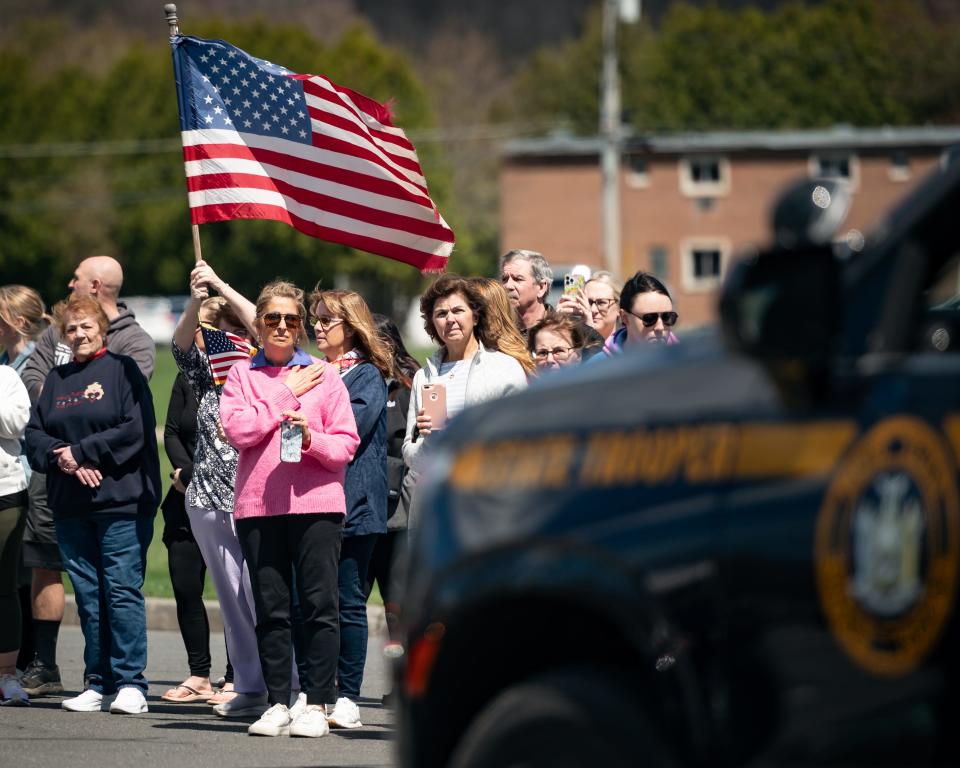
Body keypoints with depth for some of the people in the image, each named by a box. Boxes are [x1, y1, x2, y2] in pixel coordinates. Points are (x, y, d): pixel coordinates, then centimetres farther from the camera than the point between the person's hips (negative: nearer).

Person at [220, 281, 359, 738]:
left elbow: (347, 443, 4)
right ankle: (277, 704, 8)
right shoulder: (241, 375, 11)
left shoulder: (325, 375, 9)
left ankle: (317, 705, -2)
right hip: (258, 506, 1)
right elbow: (239, 430, -5)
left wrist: (312, 439, -15)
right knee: (270, 609, 2)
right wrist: (285, 395, -3)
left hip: (316, 504, -1)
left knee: (320, 606, -4)